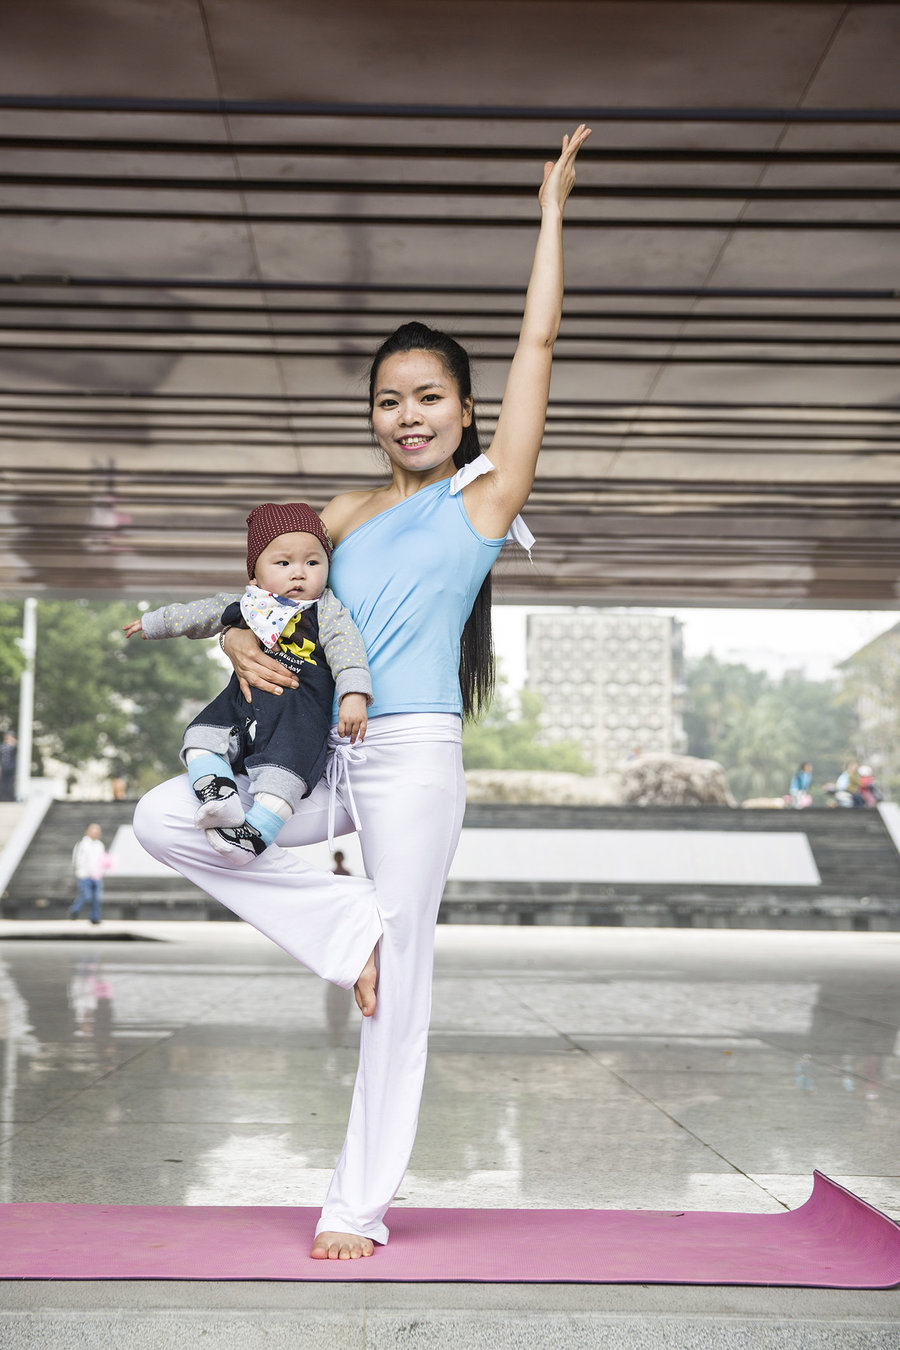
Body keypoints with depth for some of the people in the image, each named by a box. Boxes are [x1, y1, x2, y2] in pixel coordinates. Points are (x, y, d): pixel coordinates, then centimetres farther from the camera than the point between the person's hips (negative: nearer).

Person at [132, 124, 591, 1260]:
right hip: (322, 755, 5)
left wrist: (552, 205, 7)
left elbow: (538, 338, 2)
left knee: (399, 982, -4)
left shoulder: (487, 490, 4)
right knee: (165, 819, -11)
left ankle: (360, 1207, 7)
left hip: (414, 755, -5)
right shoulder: (348, 515, 17)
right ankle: (348, 926, -1)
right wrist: (244, 644, -1)